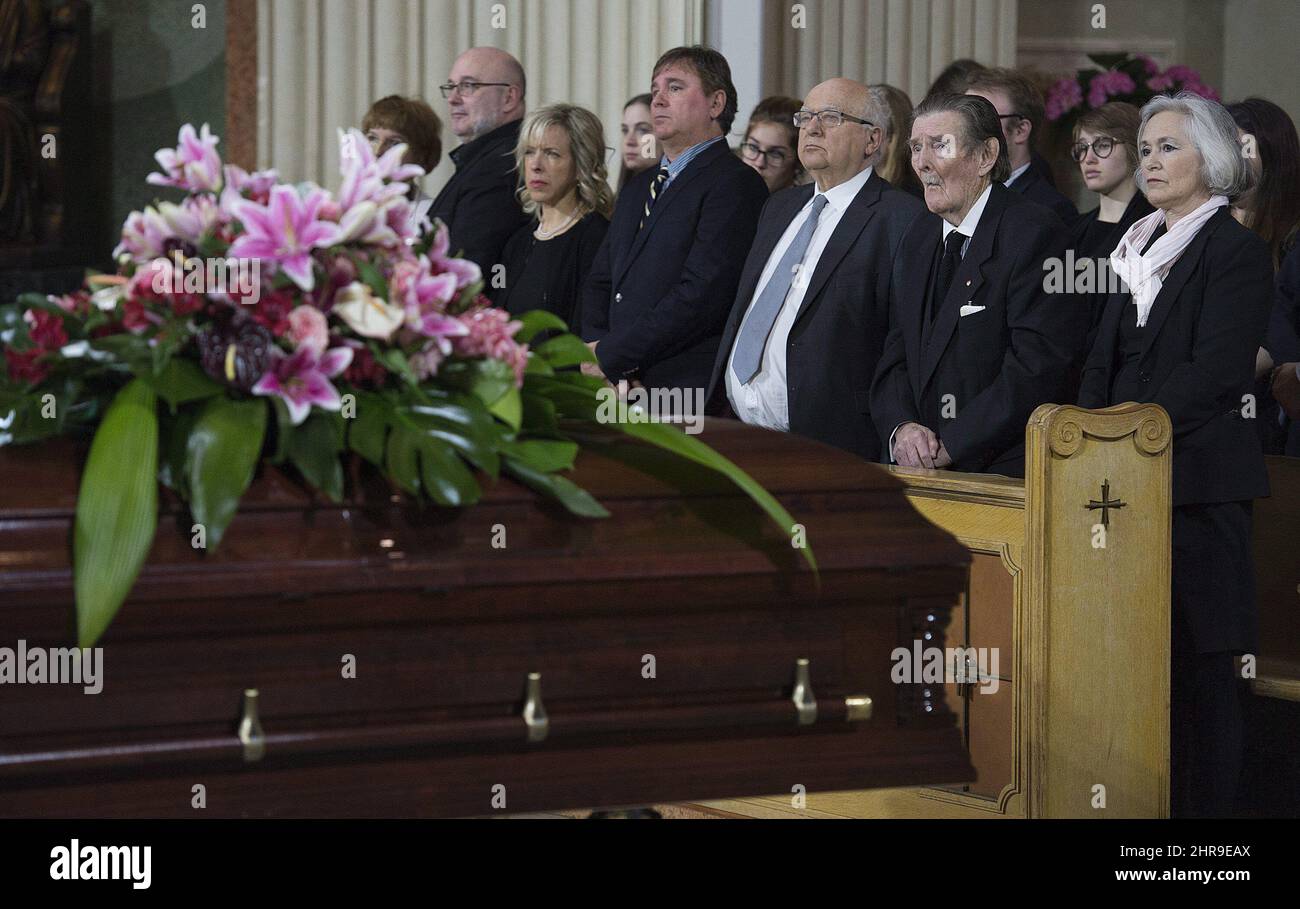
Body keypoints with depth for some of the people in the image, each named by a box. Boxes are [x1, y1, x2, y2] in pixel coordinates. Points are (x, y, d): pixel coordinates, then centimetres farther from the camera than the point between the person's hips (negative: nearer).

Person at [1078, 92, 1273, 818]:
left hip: (1199, 485, -7)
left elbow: (1214, 372, -15)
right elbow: (1106, 363, 17)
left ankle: (1202, 803, 1)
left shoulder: (1238, 251, -5)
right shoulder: (1142, 249, 19)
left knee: (1199, 666, -4)